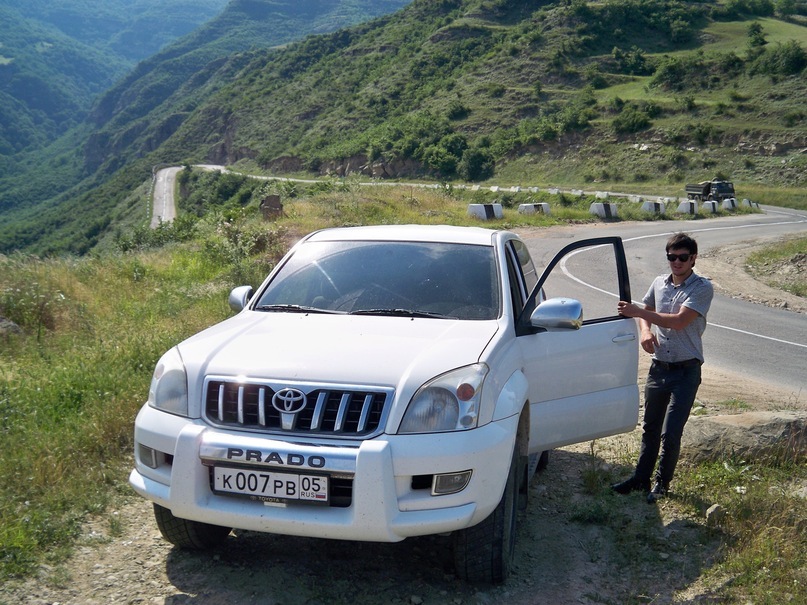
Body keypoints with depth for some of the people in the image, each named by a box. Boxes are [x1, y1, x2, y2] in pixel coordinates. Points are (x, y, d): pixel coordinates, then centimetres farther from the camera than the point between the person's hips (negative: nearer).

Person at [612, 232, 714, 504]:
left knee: (670, 433, -4)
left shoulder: (702, 288, -12)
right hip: (659, 367, 5)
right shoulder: (659, 283, 6)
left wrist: (637, 311, -24)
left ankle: (662, 482, 17)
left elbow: (679, 321, -23)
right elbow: (645, 312, 19)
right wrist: (645, 331, -4)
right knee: (650, 428, 16)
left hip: (686, 371, -5)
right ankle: (641, 478, 28)